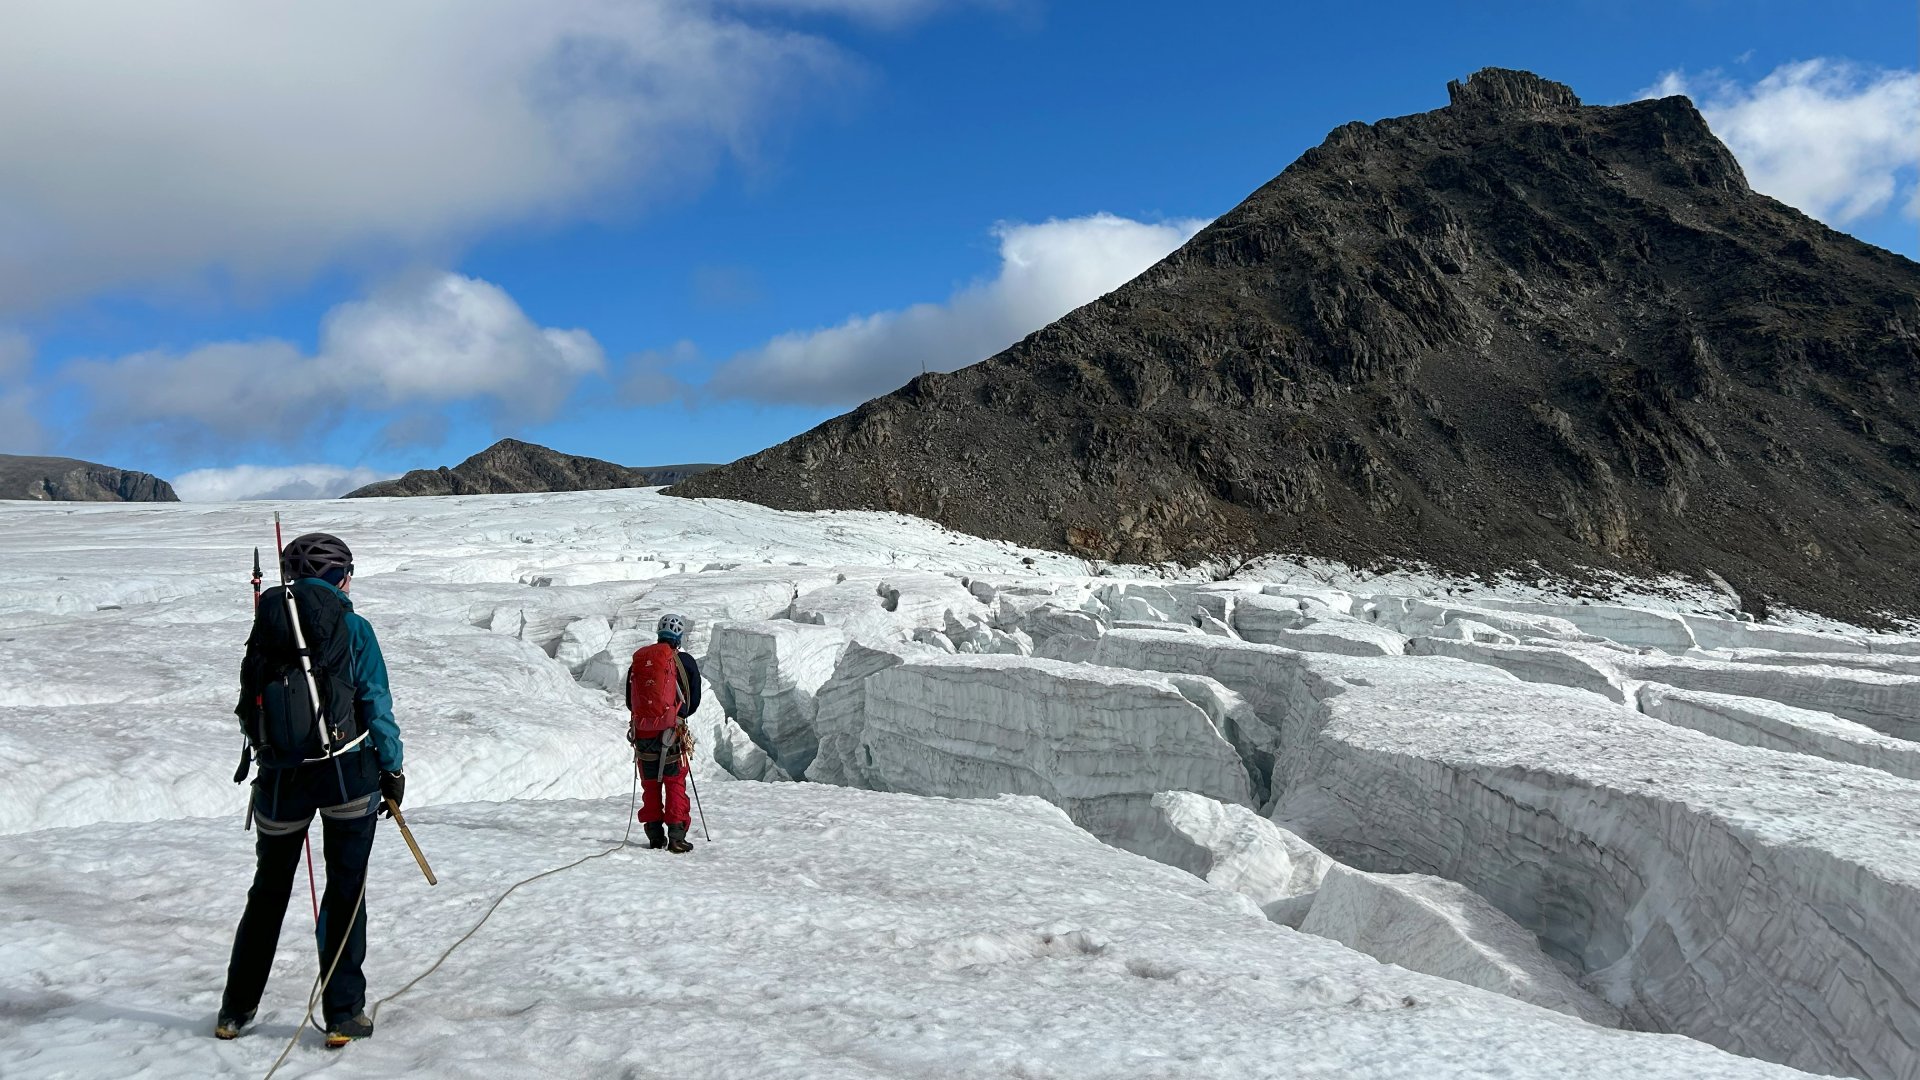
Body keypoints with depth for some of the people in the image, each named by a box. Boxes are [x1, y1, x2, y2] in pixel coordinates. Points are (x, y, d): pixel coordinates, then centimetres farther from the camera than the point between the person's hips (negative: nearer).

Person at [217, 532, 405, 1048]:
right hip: (349, 771, -3)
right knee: (346, 889, 6)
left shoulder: (267, 623, 7)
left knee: (269, 890, 18)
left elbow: (247, 708, 10)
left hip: (281, 775, 3)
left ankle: (236, 1009, 26)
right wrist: (392, 769, 1)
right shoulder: (352, 627, -4)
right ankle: (343, 1013, 8)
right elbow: (376, 704, -6)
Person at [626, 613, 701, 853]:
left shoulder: (637, 660, 6)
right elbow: (694, 702, 3)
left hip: (642, 732, 3)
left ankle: (655, 835, 14)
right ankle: (676, 835, -1)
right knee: (675, 783, 5)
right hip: (671, 733, -3)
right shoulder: (685, 662, -3)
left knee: (650, 784, 13)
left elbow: (629, 702, 12)